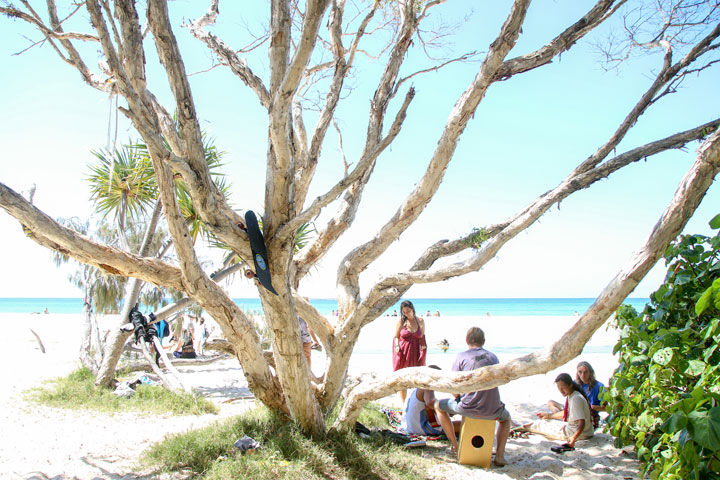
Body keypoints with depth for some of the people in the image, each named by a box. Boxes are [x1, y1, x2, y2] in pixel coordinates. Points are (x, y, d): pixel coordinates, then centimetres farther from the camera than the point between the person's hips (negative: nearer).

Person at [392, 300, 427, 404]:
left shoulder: (420, 321, 6)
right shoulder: (401, 321, 0)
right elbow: (396, 337, 5)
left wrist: (424, 345, -1)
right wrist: (397, 346, -12)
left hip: (416, 352, 1)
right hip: (403, 352, -1)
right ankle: (404, 404, 10)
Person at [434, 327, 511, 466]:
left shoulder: (462, 356, -1)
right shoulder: (493, 357, 11)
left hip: (468, 408, -3)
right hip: (492, 410, 3)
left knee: (439, 406, 24)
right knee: (505, 418, 38)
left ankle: (455, 445, 24)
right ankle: (499, 456, 19)